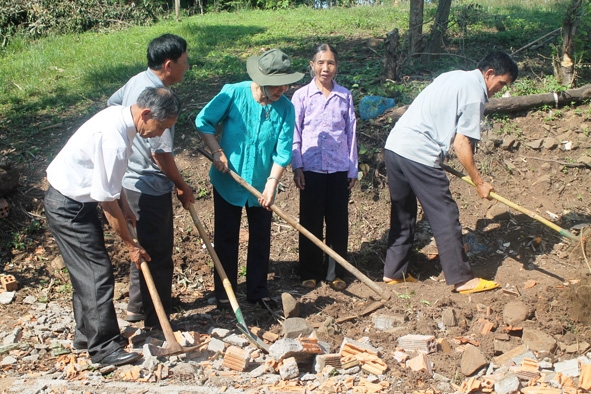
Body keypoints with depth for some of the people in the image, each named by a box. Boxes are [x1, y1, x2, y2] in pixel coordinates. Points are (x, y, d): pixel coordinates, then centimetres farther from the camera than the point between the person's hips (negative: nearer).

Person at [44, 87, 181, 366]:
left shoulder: (119, 116, -1)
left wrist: (125, 206, 9)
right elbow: (107, 201, -24)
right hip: (68, 208, -10)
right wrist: (130, 244, -14)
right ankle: (103, 348, 4)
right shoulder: (114, 139, -31)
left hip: (76, 200, 10)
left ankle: (86, 333, 30)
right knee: (98, 273, -5)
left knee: (87, 271, 17)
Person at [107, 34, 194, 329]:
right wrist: (182, 185, -11)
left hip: (131, 180, 10)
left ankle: (137, 306, 37)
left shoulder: (137, 81, 2)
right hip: (150, 188, -10)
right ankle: (156, 320, 15)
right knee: (158, 253, 3)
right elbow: (160, 154, -25)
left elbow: (112, 104, 21)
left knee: (144, 246, 23)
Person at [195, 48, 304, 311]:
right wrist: (216, 152, -16)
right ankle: (224, 293, 23)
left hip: (261, 184, 2)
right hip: (228, 181, -2)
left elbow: (283, 150, -13)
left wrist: (271, 184, -20)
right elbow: (203, 121, -8)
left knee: (261, 239, 11)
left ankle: (258, 291, 27)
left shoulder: (286, 108, -13)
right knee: (226, 238, 9)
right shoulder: (233, 93, -18)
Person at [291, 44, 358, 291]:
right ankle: (310, 273, 19)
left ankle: (335, 273, 20)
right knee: (311, 222, 6)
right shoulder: (301, 96, -2)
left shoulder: (345, 96, 3)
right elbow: (294, 134, 1)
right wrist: (297, 167, -6)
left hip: (339, 168, 2)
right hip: (311, 168, -1)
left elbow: (351, 133, 7)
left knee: (338, 222, 7)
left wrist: (353, 169, 5)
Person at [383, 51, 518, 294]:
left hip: (393, 144, 9)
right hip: (419, 155, -9)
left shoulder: (455, 76, 20)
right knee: (445, 216, -1)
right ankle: (462, 279, 5)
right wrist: (479, 183, -3)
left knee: (403, 214, 18)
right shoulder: (475, 94, -7)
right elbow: (461, 144, -10)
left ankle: (393, 272, 24)